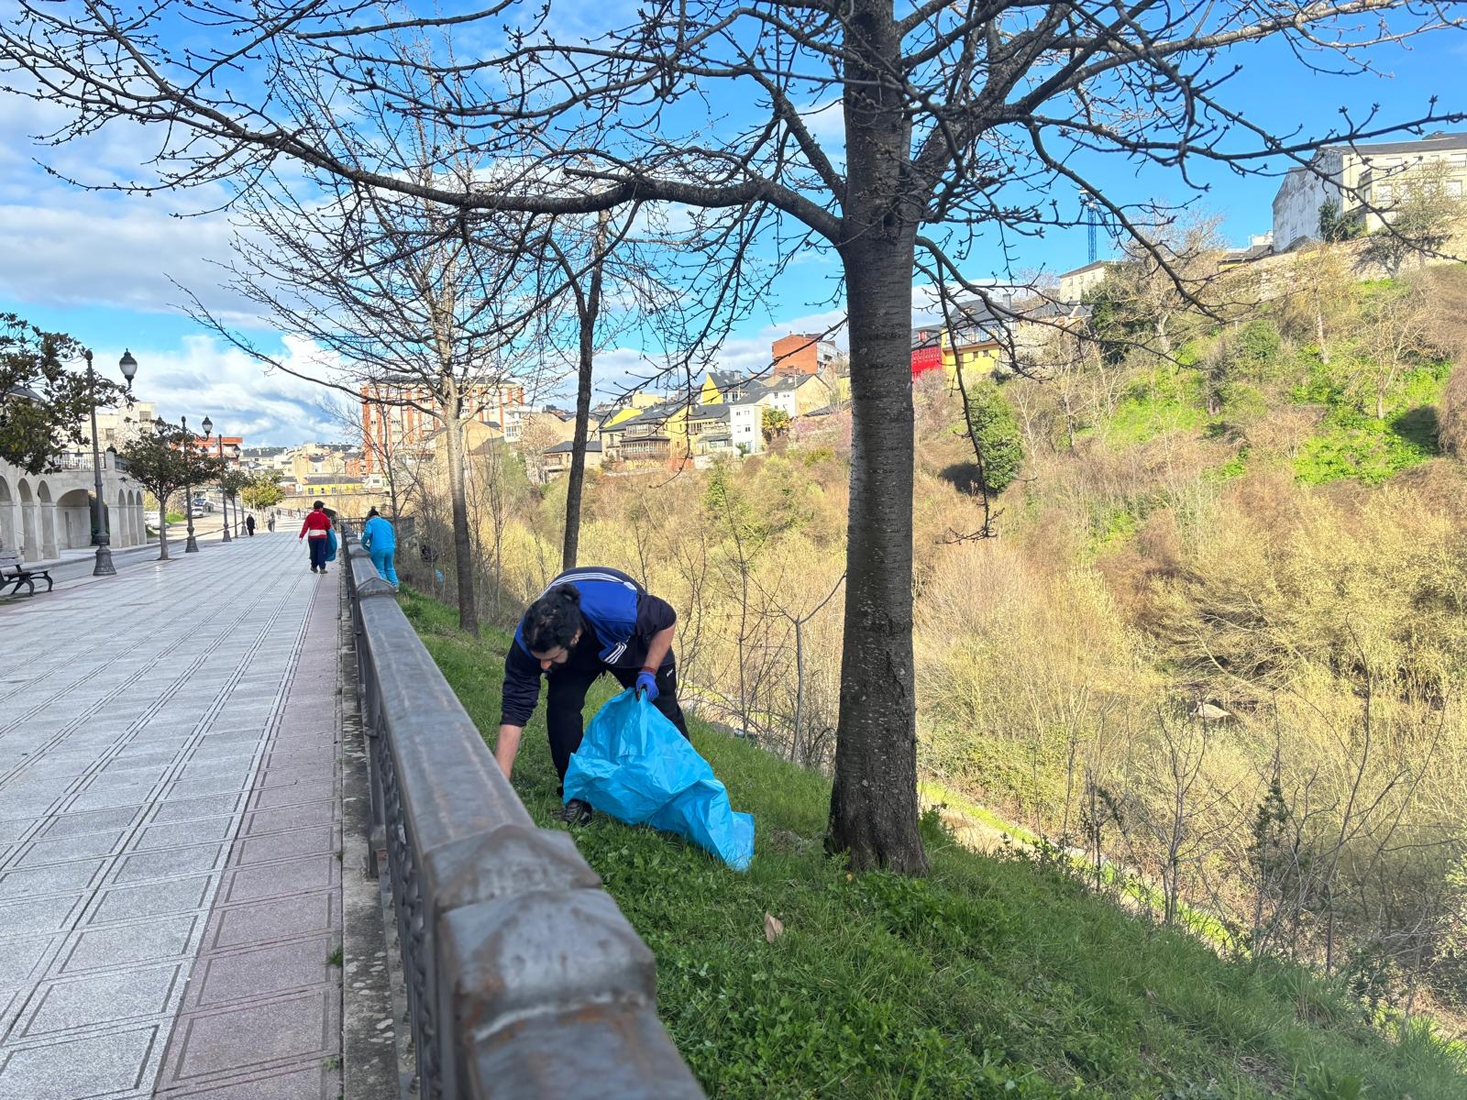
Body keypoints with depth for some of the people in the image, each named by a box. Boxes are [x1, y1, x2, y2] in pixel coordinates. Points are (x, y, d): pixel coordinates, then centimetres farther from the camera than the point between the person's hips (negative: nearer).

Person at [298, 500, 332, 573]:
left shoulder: (309, 515, 1)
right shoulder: (323, 516, -2)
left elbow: (305, 526, -5)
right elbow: (328, 527, 3)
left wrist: (301, 536, -7)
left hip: (312, 536, 2)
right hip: (322, 536, -2)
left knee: (313, 552, 14)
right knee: (321, 552, -1)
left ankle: (314, 567, 26)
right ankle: (322, 568, -8)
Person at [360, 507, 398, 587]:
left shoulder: (370, 522, 5)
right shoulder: (387, 523, 21)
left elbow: (367, 533, -13)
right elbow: (393, 537, 22)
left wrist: (363, 544, -1)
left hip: (378, 549, -5)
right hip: (390, 548, 5)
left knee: (380, 570, 4)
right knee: (389, 568, 19)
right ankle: (394, 585, 14)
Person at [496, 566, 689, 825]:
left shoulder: (621, 612, -48)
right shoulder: (527, 642, -39)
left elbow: (667, 619, -24)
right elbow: (513, 716, -35)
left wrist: (648, 672, -28)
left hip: (635, 641, -1)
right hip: (578, 656, 1)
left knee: (664, 712, 6)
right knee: (561, 704, -23)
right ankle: (577, 796, -6)